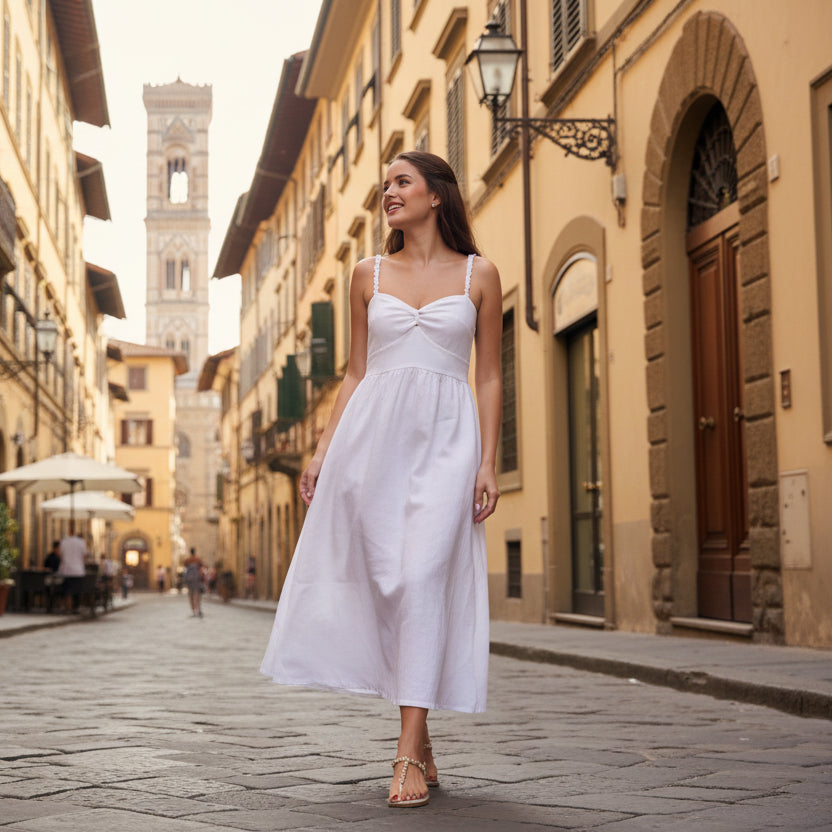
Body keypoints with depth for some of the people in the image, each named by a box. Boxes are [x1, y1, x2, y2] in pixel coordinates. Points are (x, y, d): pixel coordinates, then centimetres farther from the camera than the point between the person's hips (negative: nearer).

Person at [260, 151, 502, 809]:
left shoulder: (479, 274, 8)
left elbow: (490, 377, 6)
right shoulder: (370, 275, 14)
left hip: (445, 438, -2)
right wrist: (323, 451, 6)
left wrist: (489, 463, -3)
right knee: (385, 582, 0)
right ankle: (421, 746, 13)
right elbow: (356, 373, 15)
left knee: (422, 576, -17)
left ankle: (408, 756, -16)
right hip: (372, 432, 3)